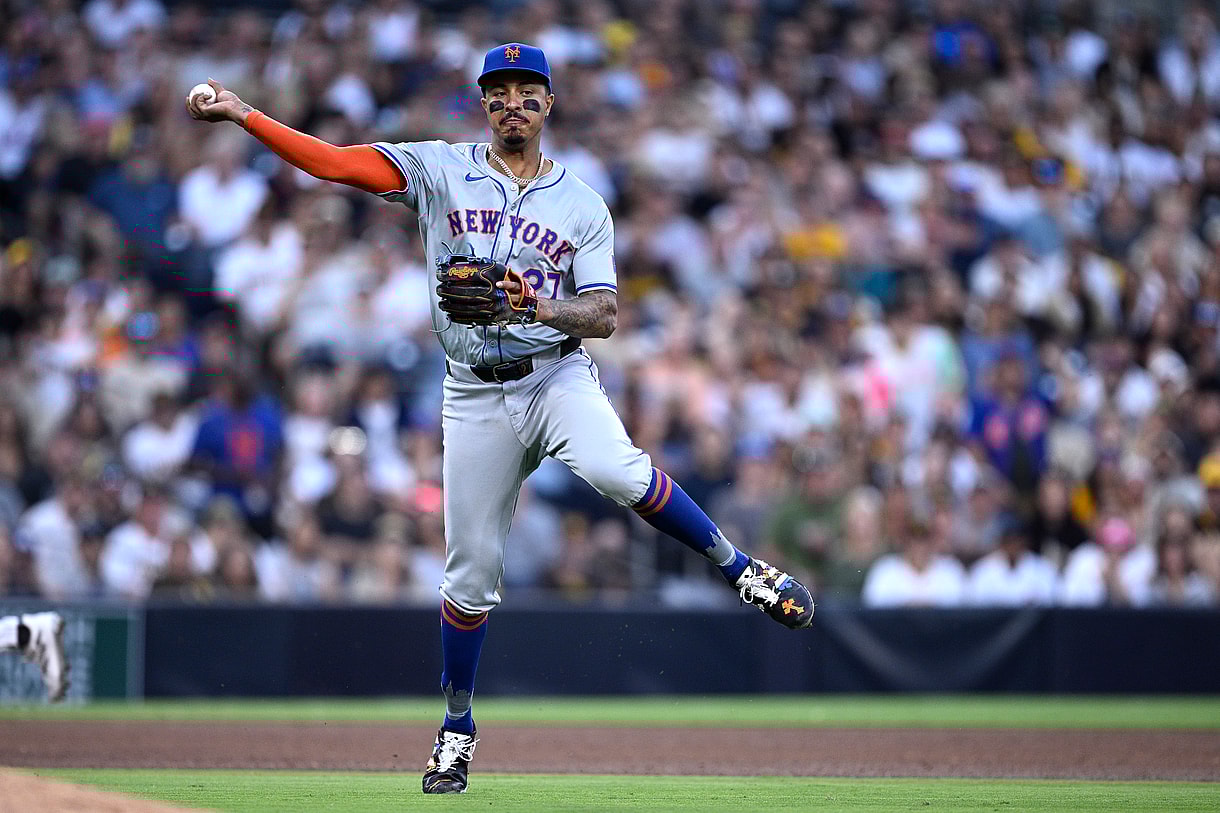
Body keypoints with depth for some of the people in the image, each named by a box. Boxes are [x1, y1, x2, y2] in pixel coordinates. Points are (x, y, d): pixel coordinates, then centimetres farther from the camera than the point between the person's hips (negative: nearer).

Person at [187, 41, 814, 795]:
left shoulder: (583, 206, 5)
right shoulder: (440, 170, 5)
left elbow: (605, 314, -3)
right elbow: (334, 161, -3)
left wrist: (543, 308, -23)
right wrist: (243, 113, -14)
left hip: (558, 374, -1)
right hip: (476, 396, 1)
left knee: (617, 471, -32)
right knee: (472, 571, 4)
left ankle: (738, 567, -15)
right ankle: (457, 726, 21)